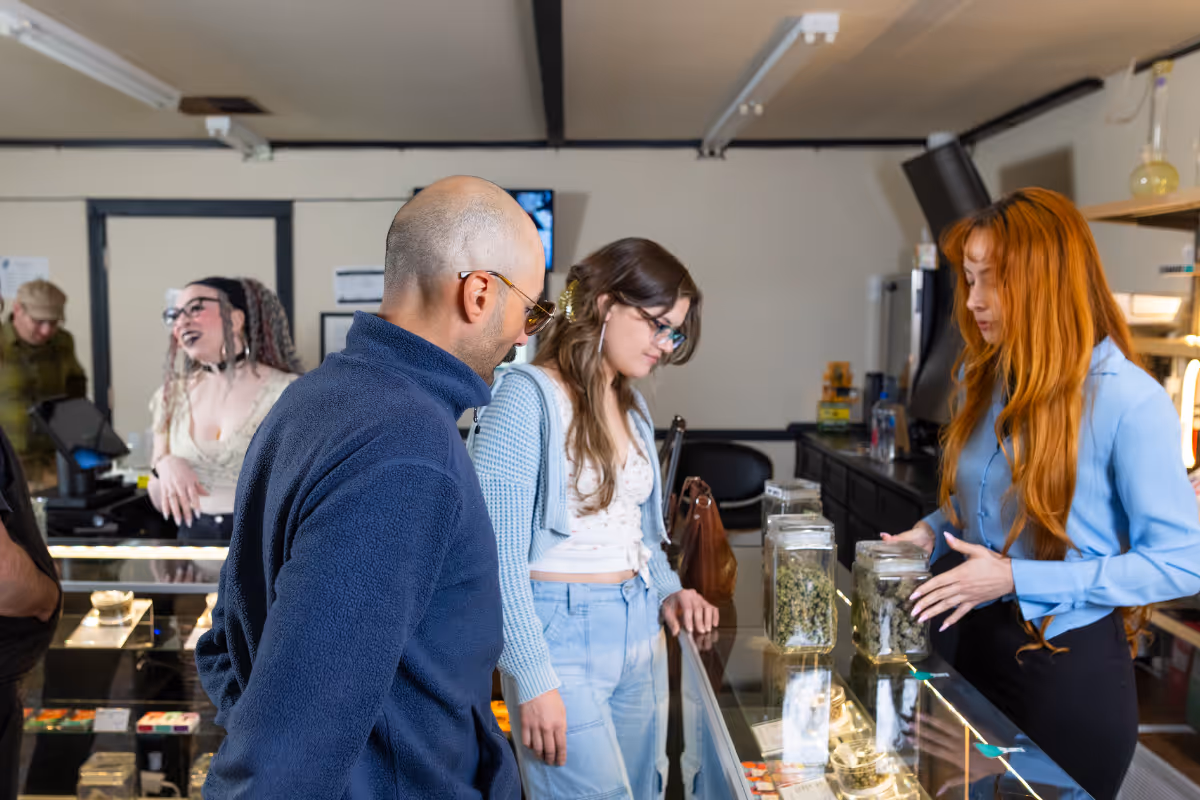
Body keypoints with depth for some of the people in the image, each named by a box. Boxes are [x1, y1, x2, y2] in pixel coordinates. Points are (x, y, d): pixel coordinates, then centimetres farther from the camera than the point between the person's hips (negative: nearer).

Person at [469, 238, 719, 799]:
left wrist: (668, 591, 3)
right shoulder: (528, 396, -13)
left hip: (640, 632, 8)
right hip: (561, 633, -8)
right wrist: (533, 680, -17)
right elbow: (501, 554, -16)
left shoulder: (632, 406, 12)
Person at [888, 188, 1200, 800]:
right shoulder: (985, 379, 1)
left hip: (1072, 665, -6)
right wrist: (931, 533, -6)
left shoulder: (1129, 401, -20)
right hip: (982, 642, 6)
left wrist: (1017, 579, -23)